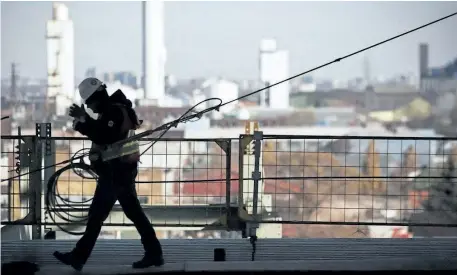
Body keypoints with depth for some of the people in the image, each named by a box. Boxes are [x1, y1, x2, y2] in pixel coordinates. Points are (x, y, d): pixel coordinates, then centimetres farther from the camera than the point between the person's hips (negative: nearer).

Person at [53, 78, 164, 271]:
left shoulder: (116, 111, -17)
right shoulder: (113, 110, 16)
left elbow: (104, 137, -27)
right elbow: (101, 133, 18)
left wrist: (81, 122, -26)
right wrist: (84, 118, 6)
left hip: (116, 171, -11)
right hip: (122, 169, 11)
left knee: (96, 215, -4)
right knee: (135, 213, 11)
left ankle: (78, 257, 2)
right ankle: (154, 253, 12)